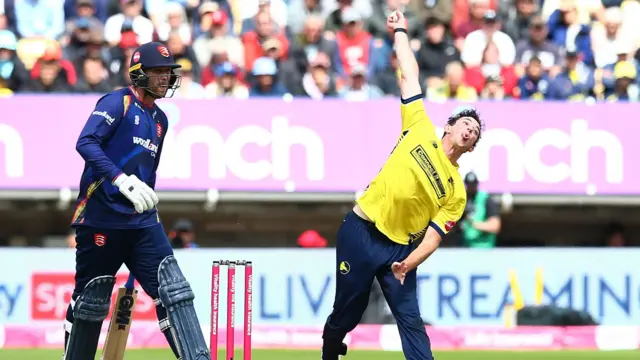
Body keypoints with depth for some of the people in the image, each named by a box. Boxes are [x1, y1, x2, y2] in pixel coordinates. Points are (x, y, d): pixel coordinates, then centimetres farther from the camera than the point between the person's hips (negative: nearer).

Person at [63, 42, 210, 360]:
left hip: (141, 223, 6)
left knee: (174, 292, -7)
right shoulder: (118, 103, -5)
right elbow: (86, 143, -20)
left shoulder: (159, 119, 17)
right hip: (101, 218, -6)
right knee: (89, 302, 2)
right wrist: (123, 180, -30)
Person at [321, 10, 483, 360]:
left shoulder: (456, 191, 4)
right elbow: (409, 76, 8)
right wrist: (400, 32, 11)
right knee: (347, 313, 4)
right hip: (360, 232, -1)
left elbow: (432, 236, -4)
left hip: (399, 248, 1)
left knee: (411, 319, -10)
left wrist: (407, 265, -21)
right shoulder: (421, 130, 5)